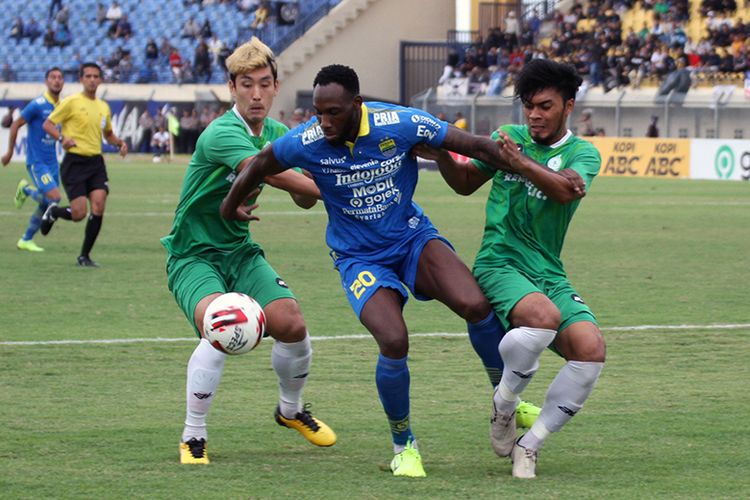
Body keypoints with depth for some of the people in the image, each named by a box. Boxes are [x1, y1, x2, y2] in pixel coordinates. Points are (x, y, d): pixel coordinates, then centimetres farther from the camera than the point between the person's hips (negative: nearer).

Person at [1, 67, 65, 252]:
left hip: (52, 162, 7)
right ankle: (26, 190, 9)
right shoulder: (37, 105, -14)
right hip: (37, 162, -7)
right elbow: (15, 125, -6)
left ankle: (26, 240, 21)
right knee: (54, 197, -18)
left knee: (46, 205, 7)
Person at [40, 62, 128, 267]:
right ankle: (53, 212, 24)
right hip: (74, 162, -5)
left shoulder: (104, 107, 13)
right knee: (79, 213, -11)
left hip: (96, 162, 5)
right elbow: (47, 124, -5)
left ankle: (85, 256, 3)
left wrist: (119, 142, 6)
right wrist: (62, 138, -23)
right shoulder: (72, 102, -5)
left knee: (98, 208, -11)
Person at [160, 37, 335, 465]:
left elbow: (304, 198, 5)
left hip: (239, 250, 7)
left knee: (291, 324, -11)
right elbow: (270, 173, -36)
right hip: (193, 254, -7)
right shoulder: (221, 134, -22)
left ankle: (291, 410, 20)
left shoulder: (278, 134, 3)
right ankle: (193, 438, -14)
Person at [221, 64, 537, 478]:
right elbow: (260, 166, 2)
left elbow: (477, 147, -12)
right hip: (358, 256, -1)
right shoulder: (306, 142, -21)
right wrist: (230, 206, 19)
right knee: (394, 342, -24)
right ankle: (403, 445, 3)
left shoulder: (400, 125, -22)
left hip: (413, 237, 1)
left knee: (475, 306, -23)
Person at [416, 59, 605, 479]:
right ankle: (503, 405, -9)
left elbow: (567, 190, -19)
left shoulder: (583, 153, 4)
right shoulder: (508, 137, 10)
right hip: (500, 265, -2)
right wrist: (442, 156, 4)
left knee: (591, 349, -22)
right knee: (544, 316, -35)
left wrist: (521, 162, -30)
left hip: (549, 273, 2)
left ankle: (529, 446, -7)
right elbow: (466, 183, 24)